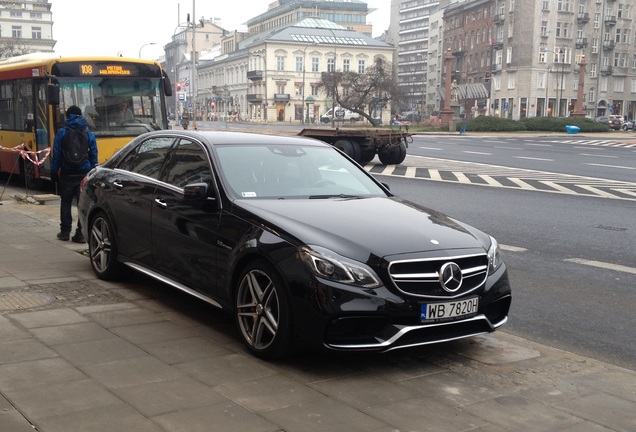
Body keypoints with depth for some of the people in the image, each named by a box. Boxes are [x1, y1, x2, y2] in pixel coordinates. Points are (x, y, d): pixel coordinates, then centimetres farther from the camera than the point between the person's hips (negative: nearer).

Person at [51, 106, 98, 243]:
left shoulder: (62, 133, -3)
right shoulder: (89, 134, 3)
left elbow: (56, 154, -5)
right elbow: (94, 156, 4)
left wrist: (54, 172, 2)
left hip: (67, 174, -1)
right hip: (84, 174, 1)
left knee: (66, 203, 13)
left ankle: (65, 232, 17)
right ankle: (81, 234, 1)